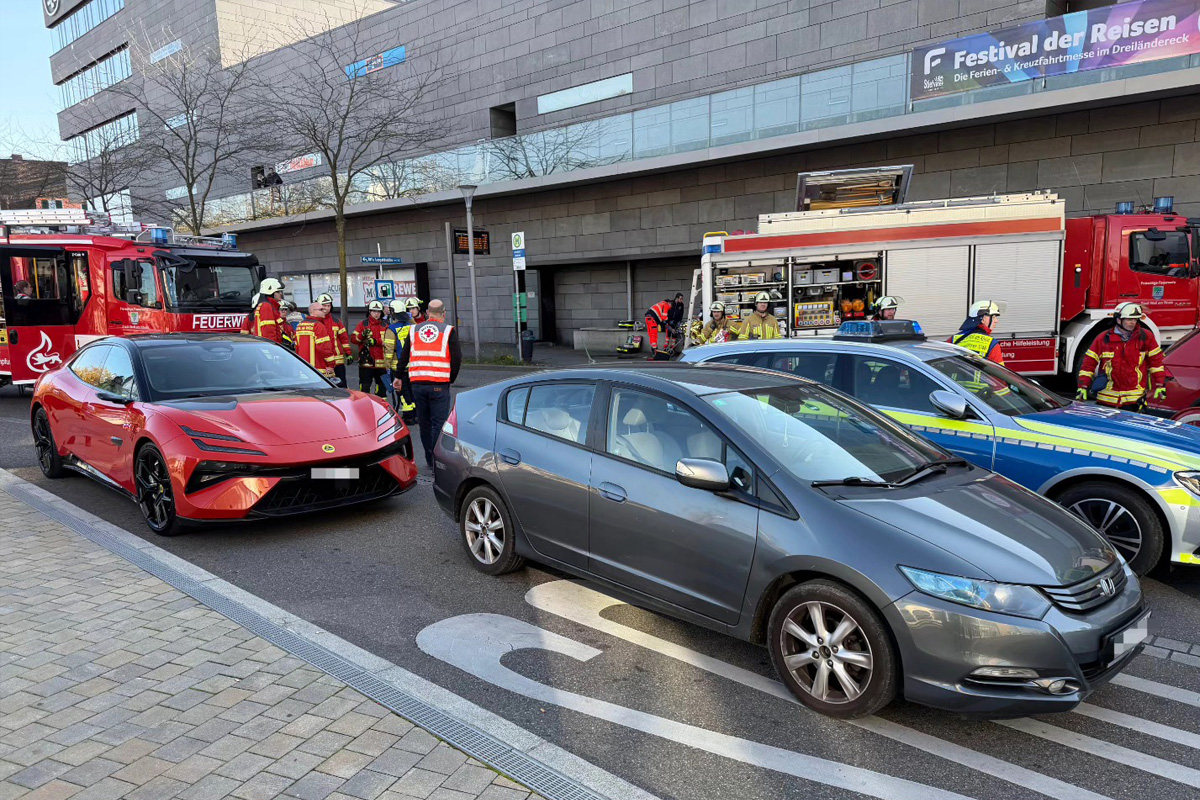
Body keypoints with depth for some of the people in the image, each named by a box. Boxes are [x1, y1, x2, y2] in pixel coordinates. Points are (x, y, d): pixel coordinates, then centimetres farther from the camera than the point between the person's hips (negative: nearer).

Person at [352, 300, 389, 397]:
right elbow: (353, 339, -2)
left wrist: (376, 341, -19)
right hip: (366, 362, -2)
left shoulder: (384, 326, 10)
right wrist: (362, 335, -21)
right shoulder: (363, 324, 6)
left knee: (381, 387, 11)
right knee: (365, 386, -3)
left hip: (380, 362, 2)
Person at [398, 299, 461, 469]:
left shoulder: (414, 330, 12)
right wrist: (451, 379, 9)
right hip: (439, 384, -4)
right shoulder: (449, 330, 1)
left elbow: (403, 357, 15)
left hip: (417, 383, 4)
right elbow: (457, 358, -3)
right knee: (439, 423, -1)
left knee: (424, 423, 14)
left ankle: (429, 460, 22)